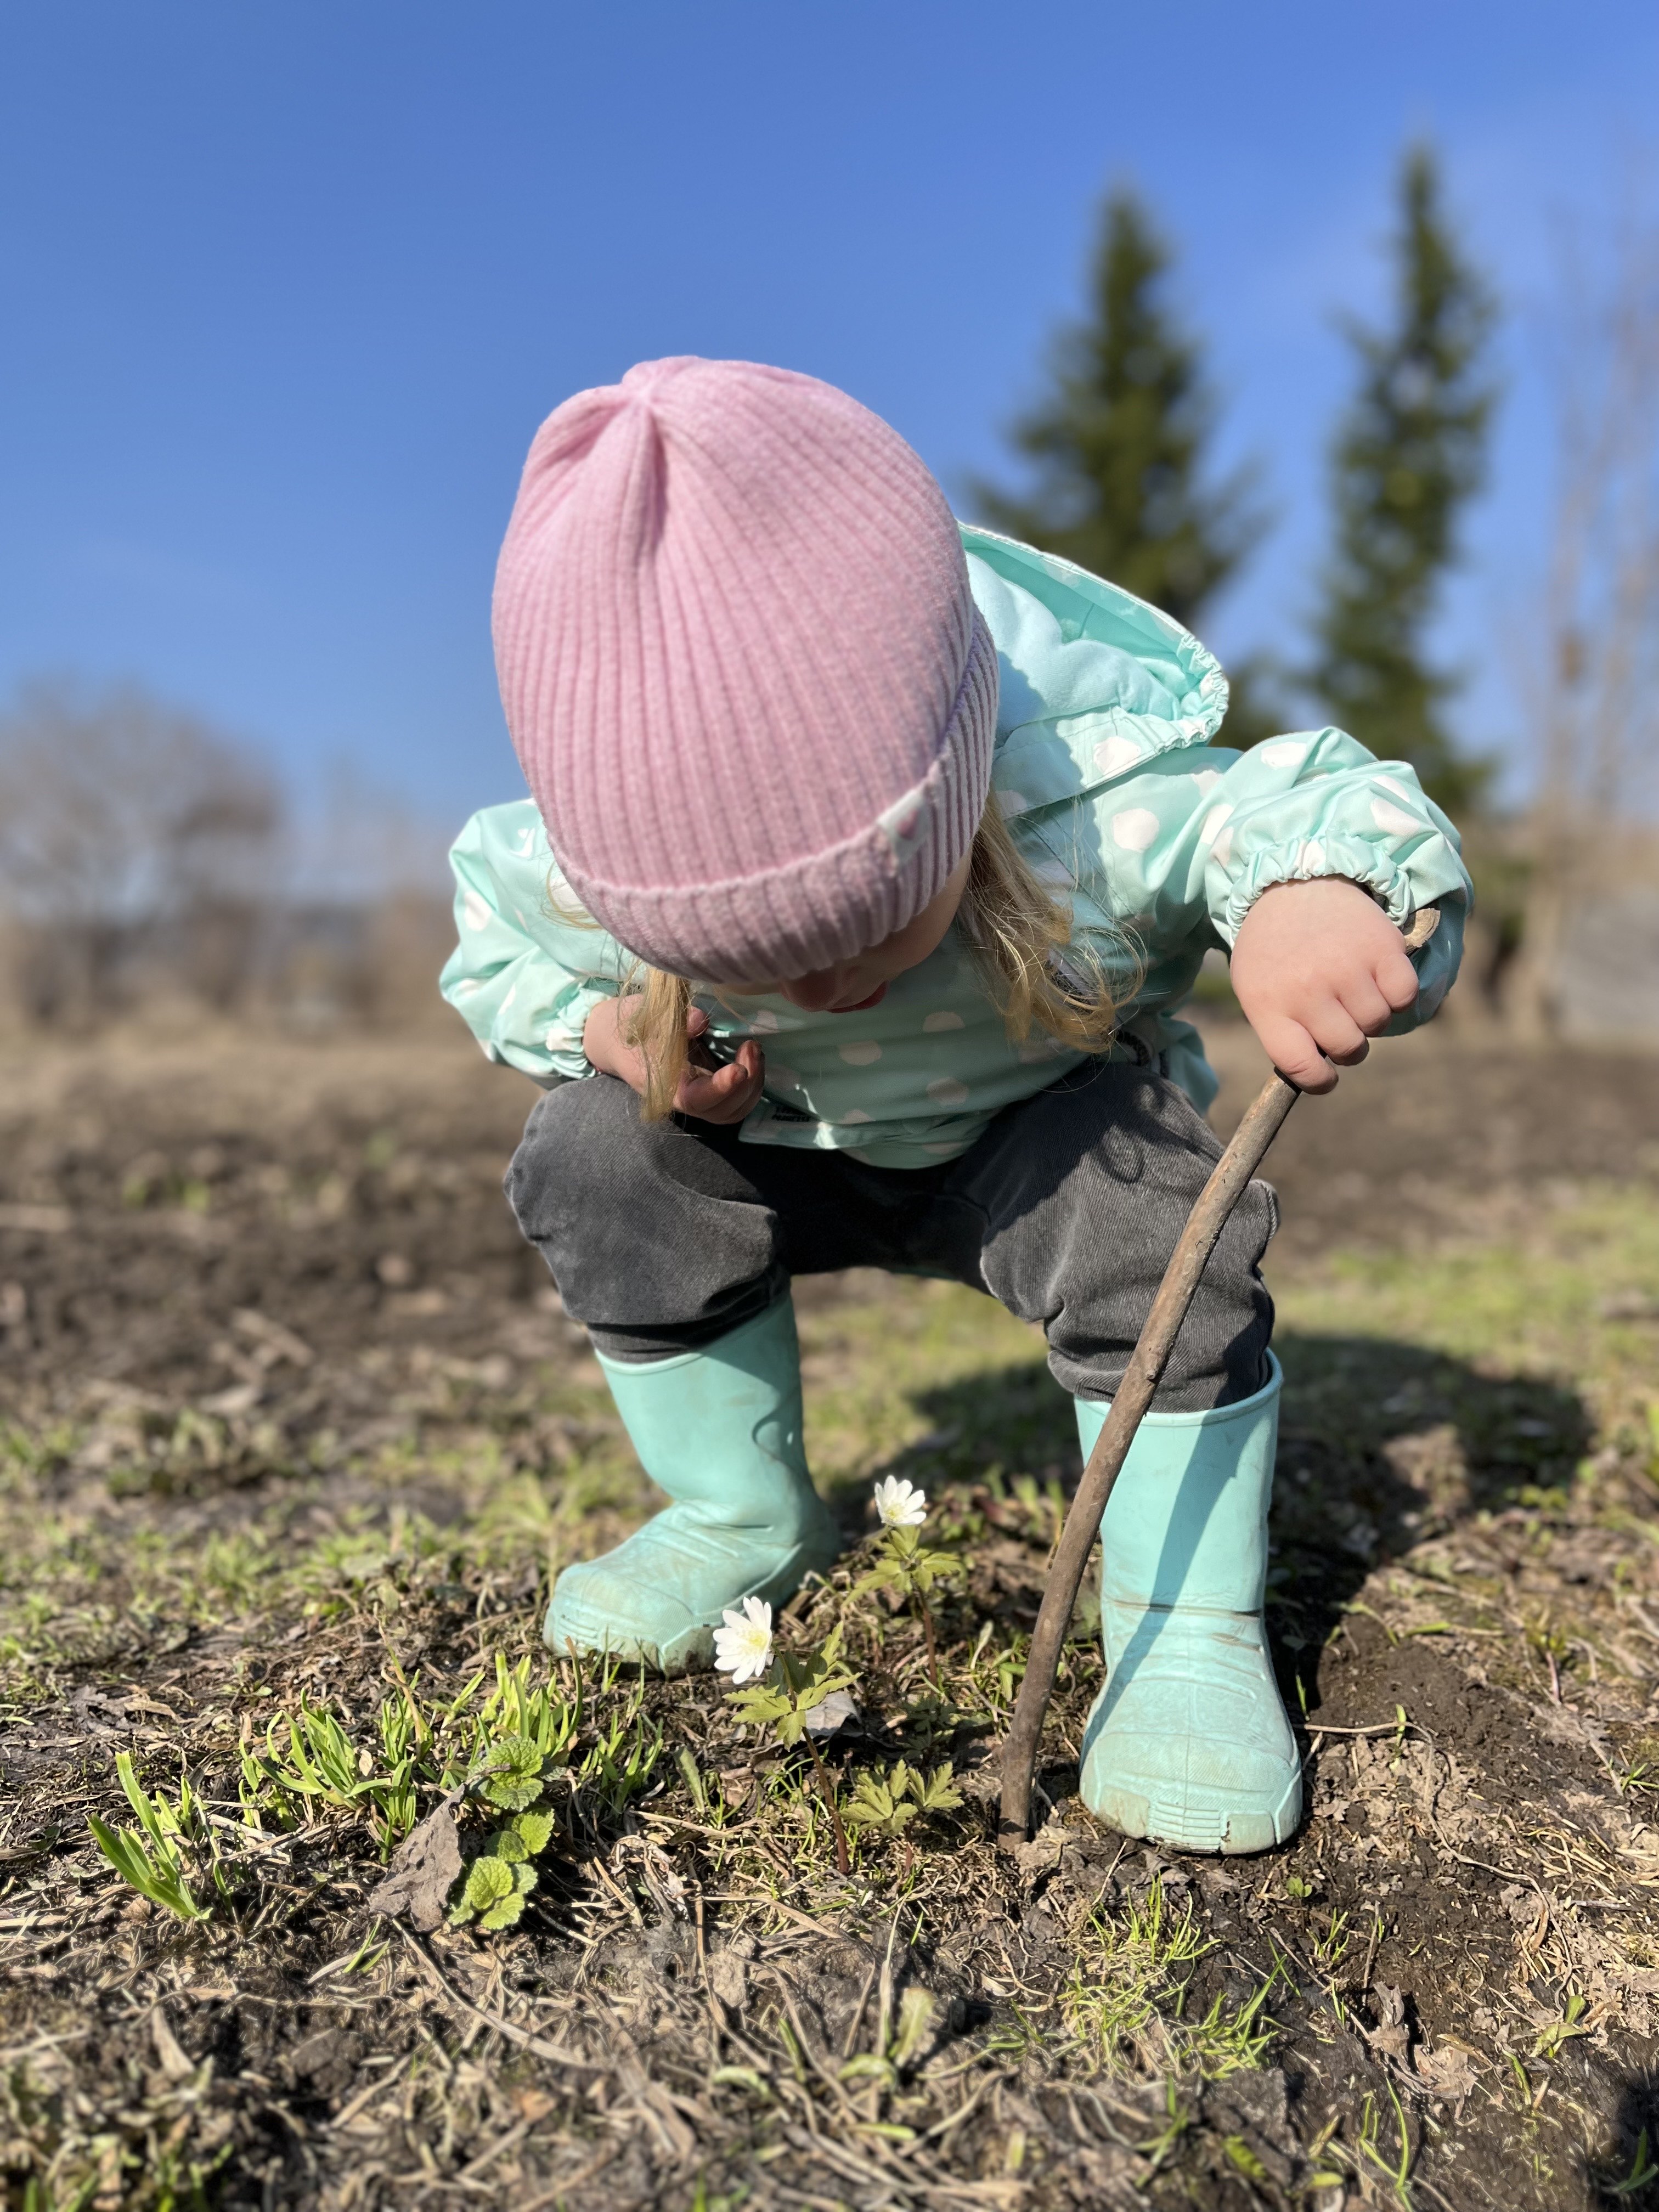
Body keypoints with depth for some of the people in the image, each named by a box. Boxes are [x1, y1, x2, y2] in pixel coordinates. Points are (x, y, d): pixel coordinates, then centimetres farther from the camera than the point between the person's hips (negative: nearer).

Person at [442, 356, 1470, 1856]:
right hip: (781, 1150, 3)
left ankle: (1187, 1628, -12)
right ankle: (743, 1520, 2)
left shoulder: (1103, 818, -38)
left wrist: (1312, 894, -51)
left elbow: (1329, 798, -26)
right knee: (595, 1163, -22)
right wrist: (602, 1025, -27)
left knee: (1146, 1204, -34)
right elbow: (496, 942, -5)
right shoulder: (581, 874, -29)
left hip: (1040, 1132, -2)